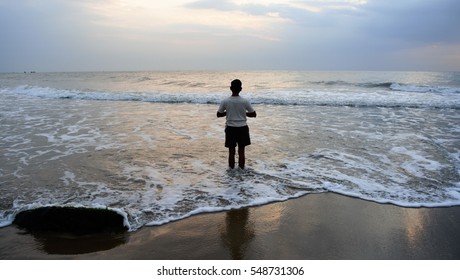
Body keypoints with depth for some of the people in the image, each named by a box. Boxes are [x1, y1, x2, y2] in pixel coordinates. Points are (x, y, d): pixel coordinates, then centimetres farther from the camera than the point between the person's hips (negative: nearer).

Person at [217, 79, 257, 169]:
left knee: (231, 152, 10)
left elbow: (218, 114, 2)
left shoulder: (225, 101, -9)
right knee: (241, 151, 10)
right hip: (242, 128, 0)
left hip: (230, 128, 0)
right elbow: (254, 114, -1)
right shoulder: (245, 101, -10)